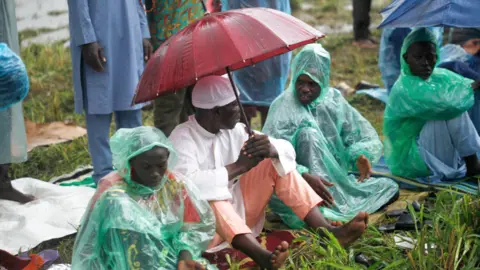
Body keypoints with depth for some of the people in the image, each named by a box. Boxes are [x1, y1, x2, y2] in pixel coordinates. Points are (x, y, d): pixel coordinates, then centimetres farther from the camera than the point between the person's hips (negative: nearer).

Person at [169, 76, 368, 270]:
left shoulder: (234, 130, 1)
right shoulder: (182, 138, -18)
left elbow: (287, 149, 0)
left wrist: (272, 150, -25)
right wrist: (238, 167, -28)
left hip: (238, 211, 7)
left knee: (276, 163, -7)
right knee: (208, 194, -37)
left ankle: (328, 232, -21)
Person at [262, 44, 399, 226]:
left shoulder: (333, 100, 0)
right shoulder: (283, 107, -14)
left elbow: (366, 135, 0)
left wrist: (361, 156, -24)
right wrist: (305, 177, -42)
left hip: (336, 179, 5)